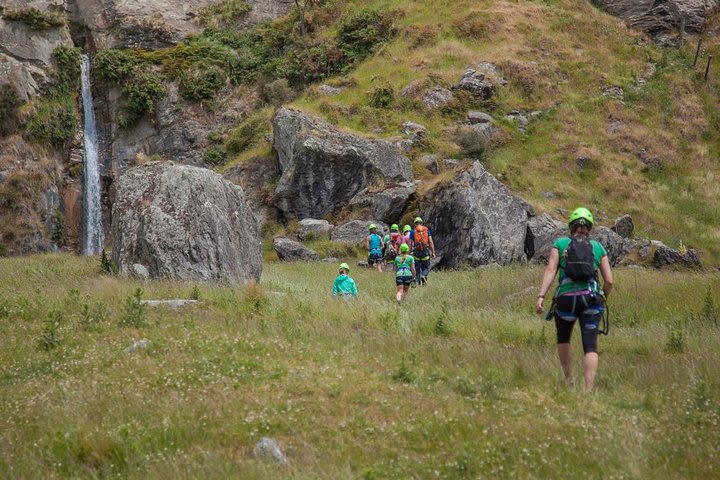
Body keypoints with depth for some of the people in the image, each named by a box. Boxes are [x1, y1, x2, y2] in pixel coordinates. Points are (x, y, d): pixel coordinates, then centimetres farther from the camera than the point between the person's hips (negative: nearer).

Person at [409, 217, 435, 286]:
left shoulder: (413, 231, 4)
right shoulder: (427, 230, 6)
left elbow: (410, 243, -2)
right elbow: (431, 242, 0)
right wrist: (433, 252, 1)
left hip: (416, 252, 0)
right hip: (426, 251, 1)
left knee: (417, 269, 7)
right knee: (426, 268, 10)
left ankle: (418, 283, 0)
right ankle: (424, 276, -20)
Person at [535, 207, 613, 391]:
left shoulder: (560, 244, 12)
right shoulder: (598, 248, 15)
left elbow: (550, 270, -3)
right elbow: (609, 280, 9)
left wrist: (541, 296, -11)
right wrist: (603, 299, 27)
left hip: (565, 299, 0)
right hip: (591, 299, 0)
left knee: (563, 338, 27)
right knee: (590, 347, -2)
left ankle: (568, 380, 25)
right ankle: (588, 389, -19)